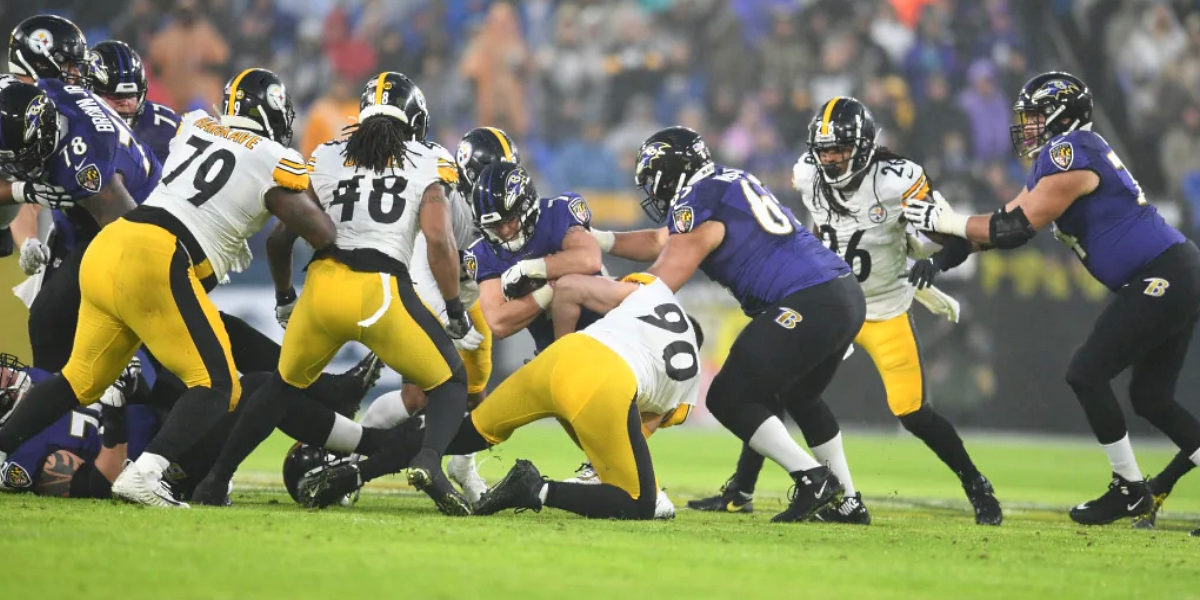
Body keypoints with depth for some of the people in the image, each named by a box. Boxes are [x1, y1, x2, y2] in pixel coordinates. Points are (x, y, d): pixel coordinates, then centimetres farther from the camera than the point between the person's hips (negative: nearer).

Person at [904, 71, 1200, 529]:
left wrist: (948, 222, -7)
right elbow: (1008, 219, 17)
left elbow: (1016, 230, -16)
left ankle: (1130, 490, 1)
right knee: (1151, 399, 13)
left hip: (1163, 278, -10)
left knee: (1086, 373, -7)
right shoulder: (1057, 158, 17)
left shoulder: (1070, 153, -14)